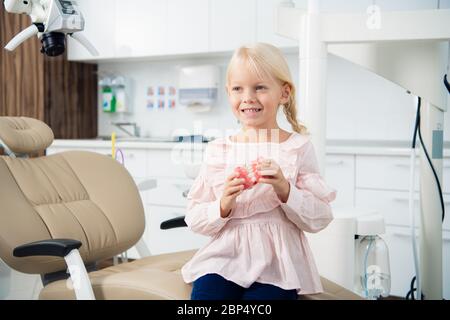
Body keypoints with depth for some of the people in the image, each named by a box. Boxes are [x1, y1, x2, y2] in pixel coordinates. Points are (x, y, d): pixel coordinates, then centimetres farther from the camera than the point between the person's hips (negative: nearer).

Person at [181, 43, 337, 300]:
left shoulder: (298, 147, 1)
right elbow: (194, 219, 5)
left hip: (276, 263, -1)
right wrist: (223, 206, -15)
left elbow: (320, 218, -2)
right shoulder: (218, 150, 5)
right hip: (225, 257, 1)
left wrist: (286, 190, -17)